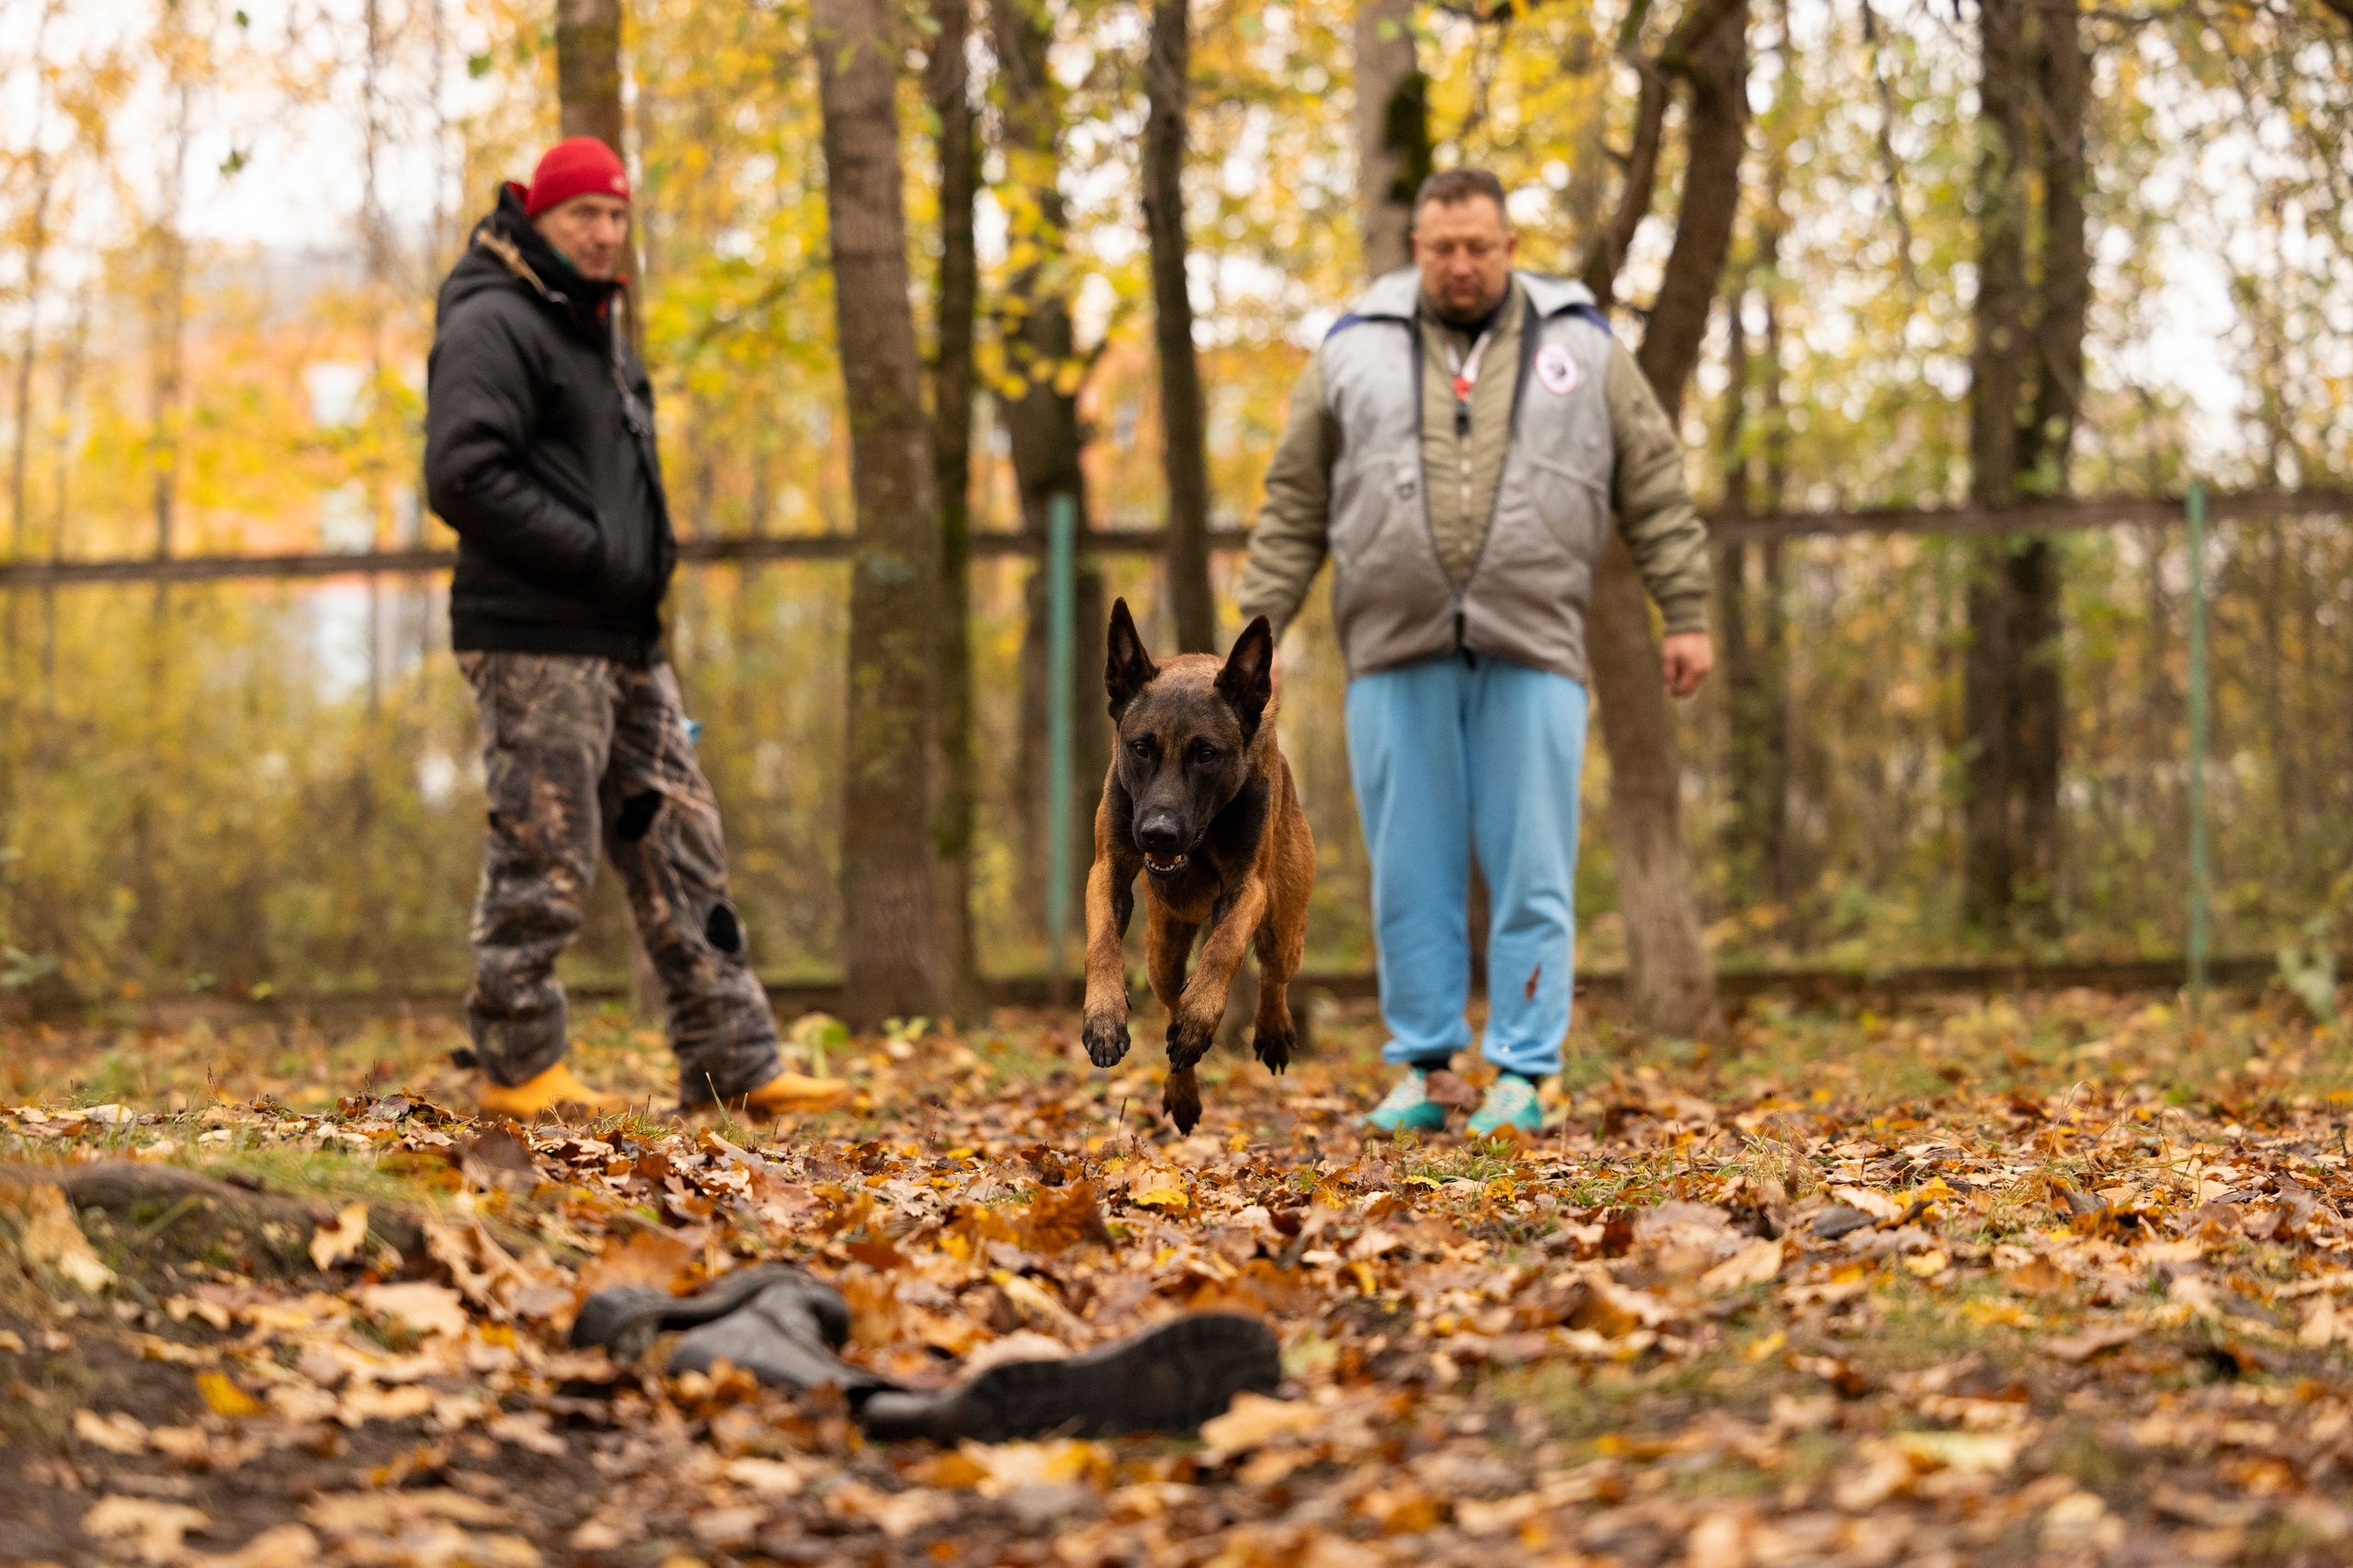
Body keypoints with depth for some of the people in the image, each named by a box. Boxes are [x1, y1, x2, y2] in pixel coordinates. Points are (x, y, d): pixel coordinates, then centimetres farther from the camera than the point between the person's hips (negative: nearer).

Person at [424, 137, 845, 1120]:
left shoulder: (596, 330, 21)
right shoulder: (493, 324, -9)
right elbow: (462, 477, -21)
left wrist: (650, 555, 14)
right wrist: (596, 553, -19)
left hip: (625, 642, 10)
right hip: (535, 642, -9)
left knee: (682, 851, 7)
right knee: (544, 860, -5)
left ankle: (734, 1064, 9)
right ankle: (517, 1067, 5)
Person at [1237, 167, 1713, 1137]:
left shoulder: (1581, 348, 9)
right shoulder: (1355, 353, 10)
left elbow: (1656, 492, 10)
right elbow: (1294, 505, 12)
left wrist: (1686, 615, 5)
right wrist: (1261, 626, 6)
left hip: (1531, 656, -1)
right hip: (1396, 656, 1)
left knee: (1531, 875, -2)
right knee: (1413, 876, 4)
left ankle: (1522, 1076, 3)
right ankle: (1422, 1070, 12)